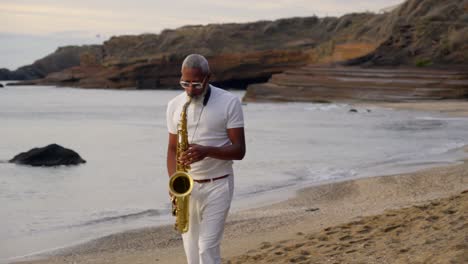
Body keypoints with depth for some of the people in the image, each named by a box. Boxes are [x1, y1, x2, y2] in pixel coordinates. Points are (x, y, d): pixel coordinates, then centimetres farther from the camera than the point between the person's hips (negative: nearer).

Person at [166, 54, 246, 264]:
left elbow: (239, 150, -10)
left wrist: (207, 151, -27)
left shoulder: (230, 102, -10)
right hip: (187, 187, 4)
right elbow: (172, 148, 9)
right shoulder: (174, 105, 3)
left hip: (218, 185, -4)